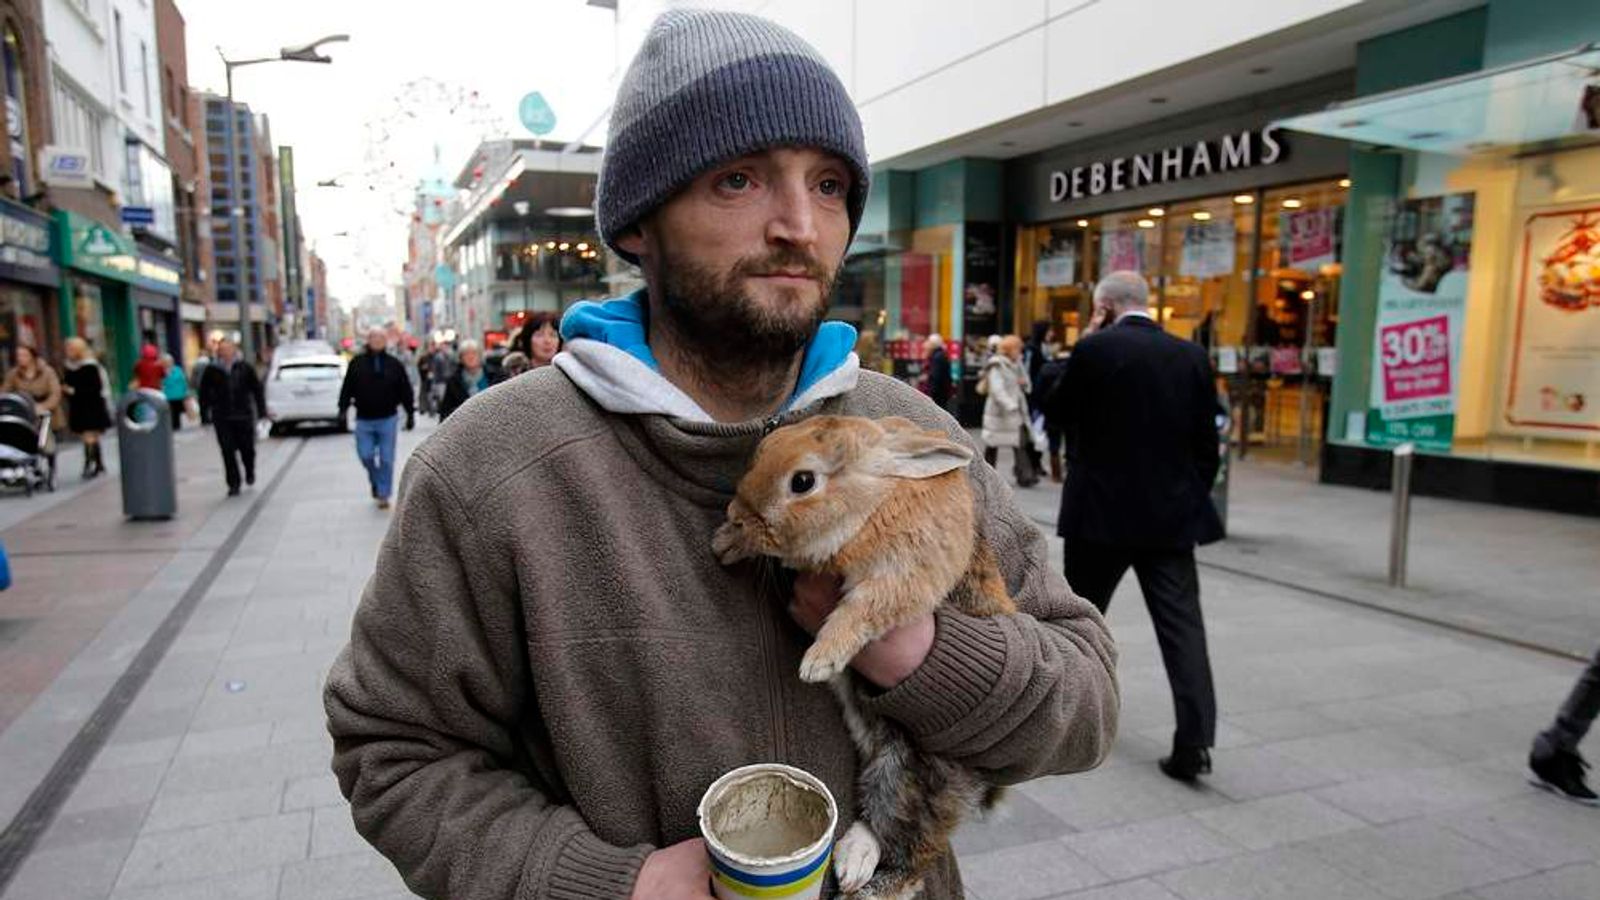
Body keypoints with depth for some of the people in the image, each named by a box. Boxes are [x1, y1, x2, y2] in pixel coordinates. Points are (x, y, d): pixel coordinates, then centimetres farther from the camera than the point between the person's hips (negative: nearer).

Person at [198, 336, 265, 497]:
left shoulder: (245, 368, 2)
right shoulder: (212, 371, 2)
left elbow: (258, 389, 6)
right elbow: (204, 394, 8)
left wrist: (262, 411, 1)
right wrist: (205, 416, 5)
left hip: (244, 416, 0)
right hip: (222, 418, 0)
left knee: (247, 448, 6)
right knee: (228, 452, -4)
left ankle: (250, 472, 36)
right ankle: (233, 485, 3)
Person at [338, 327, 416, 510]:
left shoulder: (395, 364, 3)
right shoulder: (357, 363, 4)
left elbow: (405, 391, 5)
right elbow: (347, 388, 5)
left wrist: (410, 413, 4)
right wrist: (343, 408, -5)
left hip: (387, 419, -1)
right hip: (364, 419, 1)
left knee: (386, 459, 0)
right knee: (366, 455, 1)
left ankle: (383, 494, 9)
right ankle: (375, 481, 29)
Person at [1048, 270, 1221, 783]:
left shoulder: (1095, 350, -10)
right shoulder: (1192, 357, 4)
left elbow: (1060, 411, 4)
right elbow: (1206, 443, 6)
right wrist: (1193, 499, 15)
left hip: (1101, 511, -2)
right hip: (1171, 514, 3)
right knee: (1181, 624, 3)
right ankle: (1194, 740, -4)